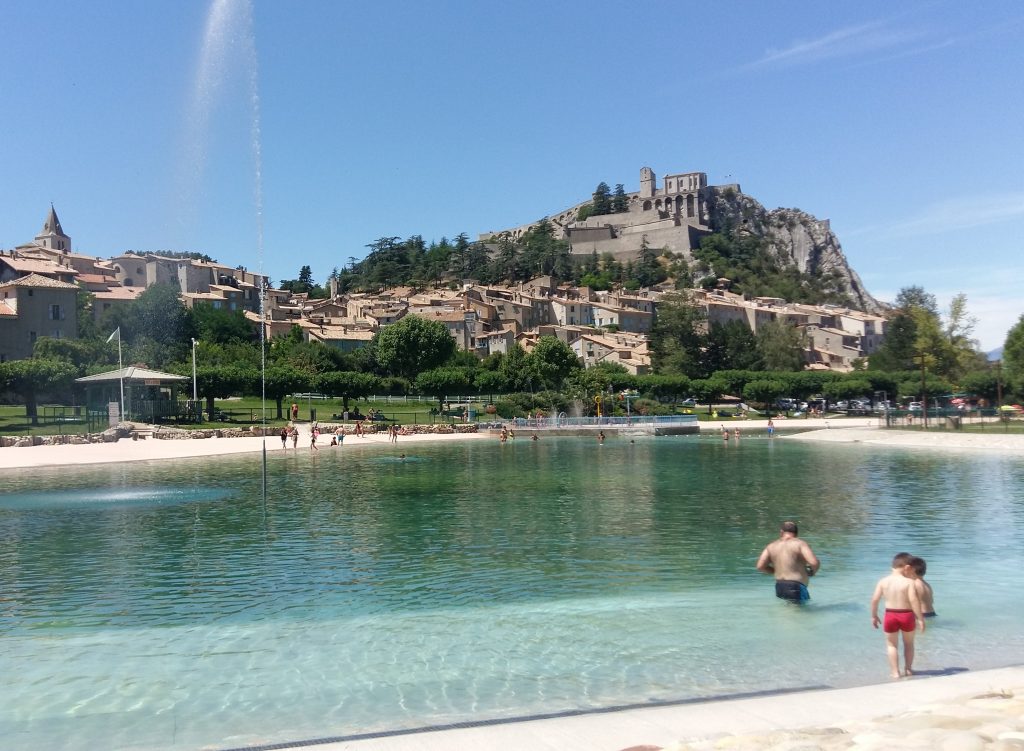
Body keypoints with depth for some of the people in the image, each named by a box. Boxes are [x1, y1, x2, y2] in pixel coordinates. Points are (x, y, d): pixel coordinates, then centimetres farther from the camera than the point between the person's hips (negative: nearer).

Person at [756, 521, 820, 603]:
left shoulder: (771, 546, 9)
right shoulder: (800, 543, -4)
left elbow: (760, 566, 5)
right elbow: (814, 563, -16)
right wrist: (812, 571, 7)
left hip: (779, 588, 5)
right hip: (795, 587, -5)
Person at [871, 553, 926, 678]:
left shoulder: (883, 581, -2)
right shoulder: (909, 582, -12)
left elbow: (875, 599, -3)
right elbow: (914, 600, -21)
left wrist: (874, 616, 9)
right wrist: (920, 618, -14)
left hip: (890, 616, 1)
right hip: (907, 616, -1)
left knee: (892, 644, 15)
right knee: (909, 643, 22)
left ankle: (895, 672, 12)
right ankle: (908, 669, 32)